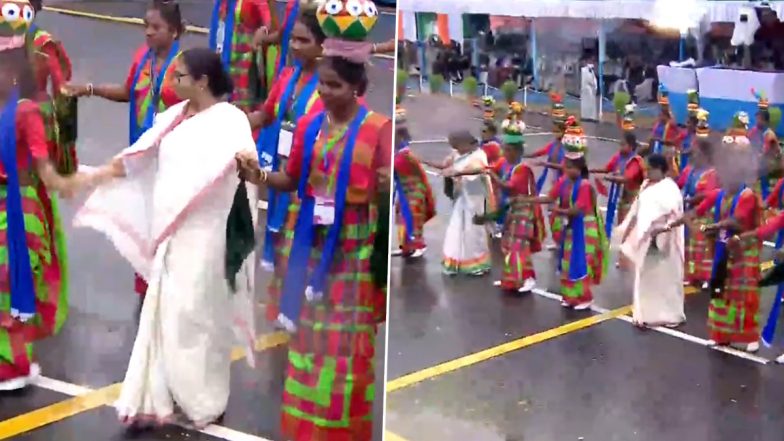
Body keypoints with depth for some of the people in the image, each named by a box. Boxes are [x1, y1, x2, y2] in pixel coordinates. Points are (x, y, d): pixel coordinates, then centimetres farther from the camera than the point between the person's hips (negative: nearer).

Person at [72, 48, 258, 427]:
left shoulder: (228, 119, -11)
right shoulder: (174, 116, 12)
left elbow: (243, 153, -30)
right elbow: (139, 156, 18)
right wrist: (97, 176, 19)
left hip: (201, 235, -7)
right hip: (167, 233, 7)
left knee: (191, 317, 0)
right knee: (164, 315, 12)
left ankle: (203, 402, 17)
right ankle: (161, 398, 23)